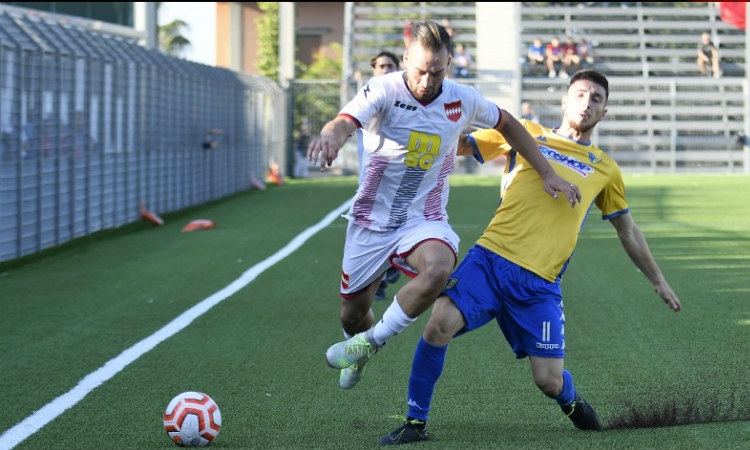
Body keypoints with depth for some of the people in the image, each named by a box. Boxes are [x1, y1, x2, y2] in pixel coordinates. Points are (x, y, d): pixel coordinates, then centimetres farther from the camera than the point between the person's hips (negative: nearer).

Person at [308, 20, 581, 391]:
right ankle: (359, 340, 47)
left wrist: (547, 173, 10)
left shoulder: (462, 100, -6)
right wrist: (331, 135, -62)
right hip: (372, 219, -1)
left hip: (425, 220, 1)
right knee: (352, 316, 7)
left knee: (438, 270, -33)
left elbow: (507, 124, 14)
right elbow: (345, 122, -37)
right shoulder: (383, 91, -17)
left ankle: (370, 343, -11)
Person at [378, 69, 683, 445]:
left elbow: (628, 231, 27)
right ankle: (416, 422, -6)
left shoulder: (605, 170, 17)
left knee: (549, 381, -6)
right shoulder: (526, 134, 14)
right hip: (490, 257, 0)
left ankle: (570, 400, 33)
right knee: (440, 325, -24)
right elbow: (458, 144, 16)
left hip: (540, 281, 1)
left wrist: (658, 281, 29)